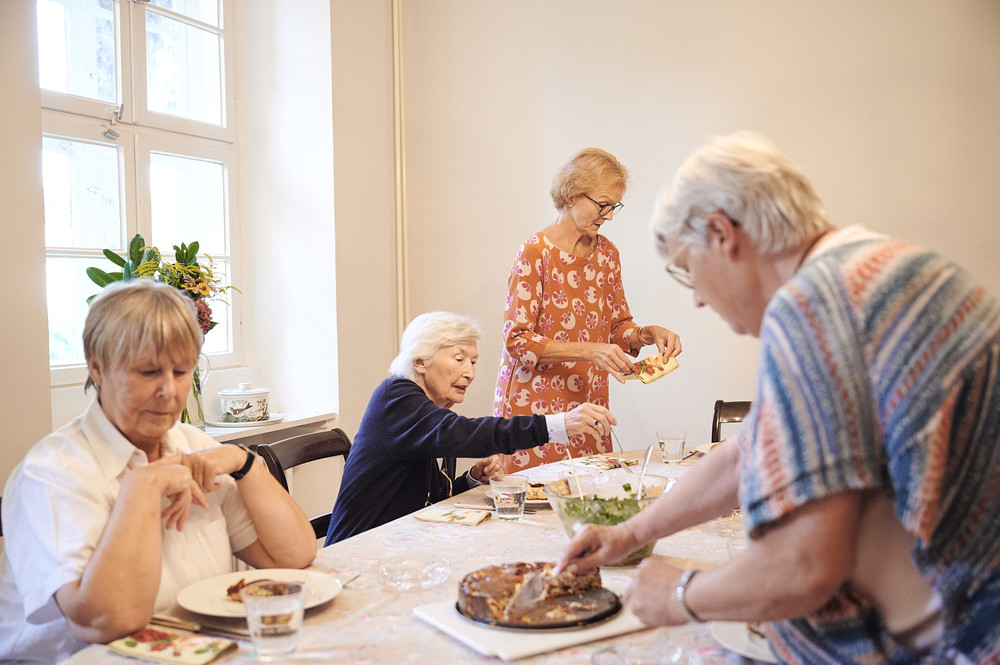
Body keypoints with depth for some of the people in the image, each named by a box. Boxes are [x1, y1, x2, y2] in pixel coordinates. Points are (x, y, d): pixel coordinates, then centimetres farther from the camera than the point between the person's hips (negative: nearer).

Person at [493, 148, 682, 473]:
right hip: (537, 402, -5)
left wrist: (647, 333, -6)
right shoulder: (535, 253, -11)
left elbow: (617, 326, 15)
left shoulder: (606, 252, 8)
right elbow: (517, 340, -15)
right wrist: (590, 351, -23)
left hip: (588, 403, 5)